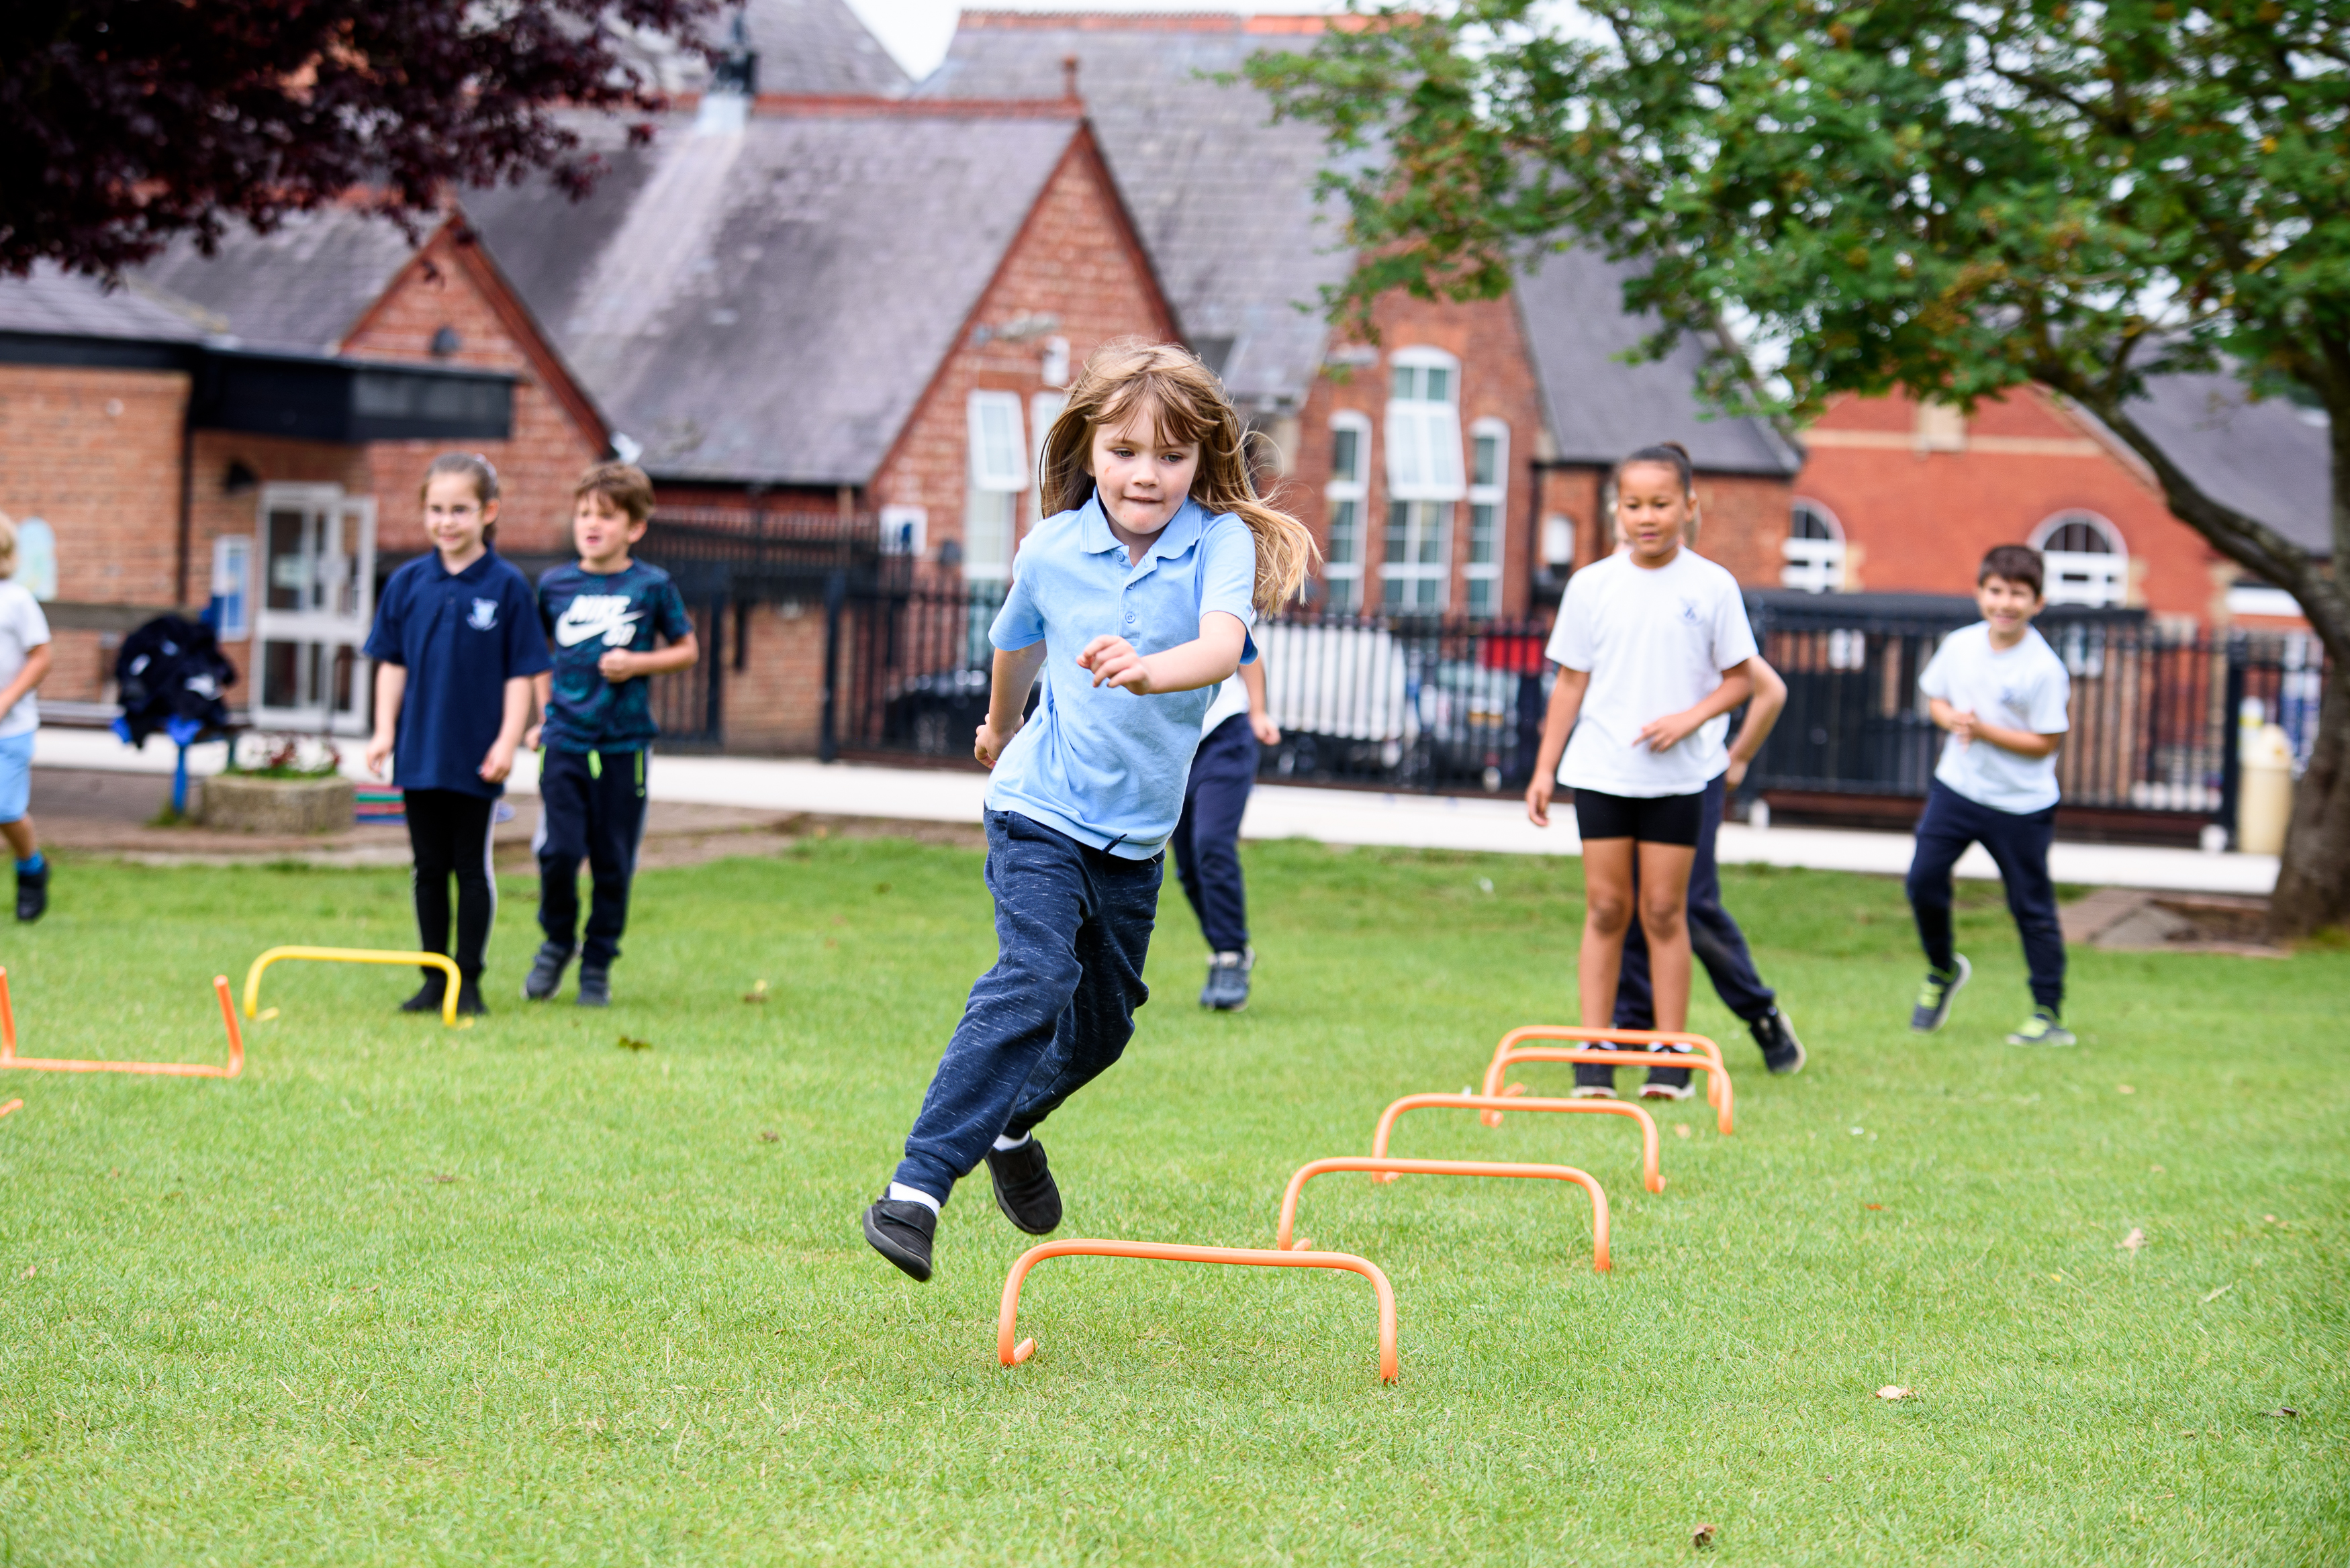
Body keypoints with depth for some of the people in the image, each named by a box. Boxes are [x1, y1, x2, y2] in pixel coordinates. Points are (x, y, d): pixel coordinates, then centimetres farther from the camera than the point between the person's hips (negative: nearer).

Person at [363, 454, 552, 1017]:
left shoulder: (507, 587, -6)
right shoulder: (408, 583, 3)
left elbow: (521, 674, -5)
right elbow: (392, 663, 8)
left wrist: (507, 742, -10)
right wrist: (385, 731, 1)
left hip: (476, 758, -3)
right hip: (420, 753, 3)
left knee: (472, 869, 4)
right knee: (429, 869, 10)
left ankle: (468, 981, 11)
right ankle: (433, 980, 17)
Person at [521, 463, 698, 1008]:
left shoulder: (652, 587, -1)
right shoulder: (555, 585, 6)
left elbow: (688, 650, 8)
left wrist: (638, 663, -9)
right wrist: (545, 711, 11)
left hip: (625, 743, -1)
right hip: (565, 739, 1)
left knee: (613, 863, 4)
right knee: (558, 851, -8)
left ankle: (598, 965, 18)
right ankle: (557, 942, 17)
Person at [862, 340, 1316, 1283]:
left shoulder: (1222, 542, -11)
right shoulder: (1051, 552, -5)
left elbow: (1222, 644, -32)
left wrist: (1148, 671, -53)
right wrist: (1000, 727, 34)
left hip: (1136, 833, 3)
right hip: (1042, 813, -2)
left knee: (1102, 1022, 16)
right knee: (1033, 984, -23)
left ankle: (1008, 1128, 47)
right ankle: (918, 1185, -27)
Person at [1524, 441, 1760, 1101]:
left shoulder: (1711, 586, -1)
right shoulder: (1592, 586, 3)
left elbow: (1739, 679, 3)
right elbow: (1571, 682, 8)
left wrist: (1690, 718, -14)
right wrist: (1546, 768, 5)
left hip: (1677, 774, -1)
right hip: (1601, 770, 1)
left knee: (1663, 910, 1)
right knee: (1605, 908, 2)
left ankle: (1671, 1059, 7)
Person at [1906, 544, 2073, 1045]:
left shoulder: (2043, 669, -16)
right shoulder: (1959, 646, -1)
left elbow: (2045, 743, -16)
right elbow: (1935, 698, 13)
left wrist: (1984, 730, -23)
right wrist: (1952, 719, -9)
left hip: (2021, 805, -4)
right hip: (1957, 787, 5)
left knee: (2031, 906, 3)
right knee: (1923, 880, -1)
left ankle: (2049, 1013, 13)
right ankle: (1943, 970, 26)